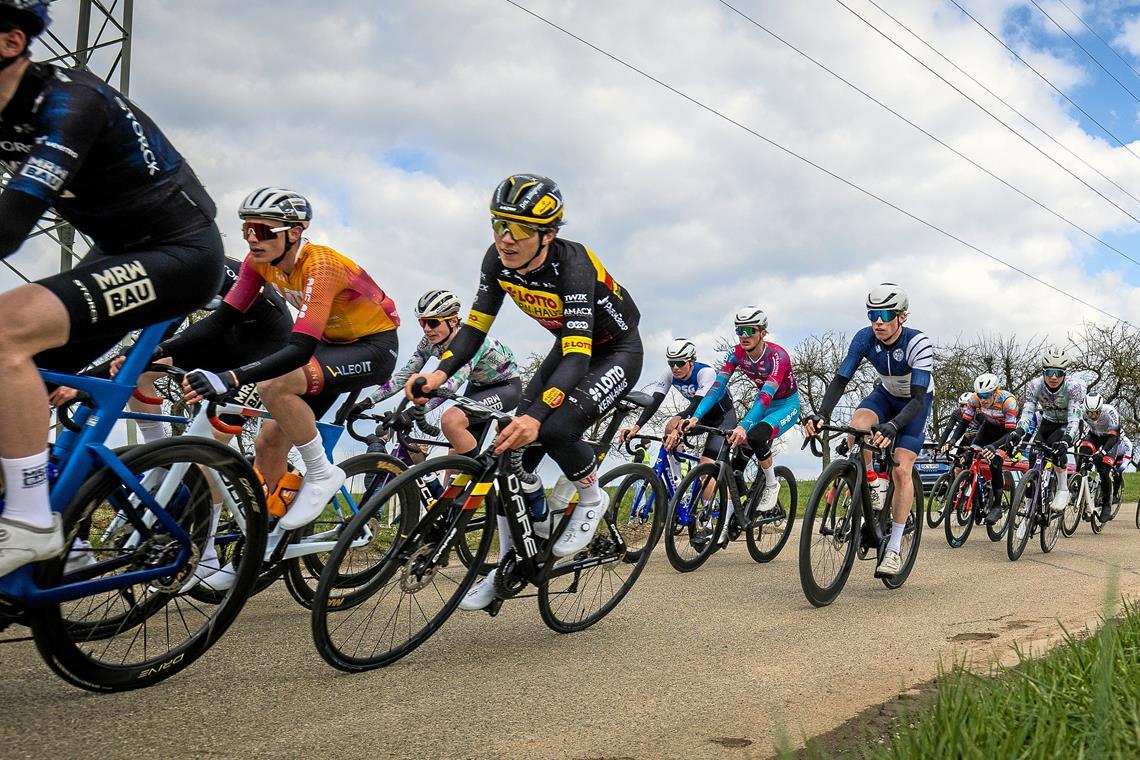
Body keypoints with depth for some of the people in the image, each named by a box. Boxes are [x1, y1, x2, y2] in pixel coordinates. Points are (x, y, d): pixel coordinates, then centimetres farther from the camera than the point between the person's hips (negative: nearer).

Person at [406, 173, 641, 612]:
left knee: (554, 429, -31)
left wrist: (535, 417, -56)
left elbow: (577, 358, -41)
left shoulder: (571, 266, -34)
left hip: (617, 352, -6)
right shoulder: (499, 260, -15)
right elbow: (476, 326, -11)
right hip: (571, 346, 7)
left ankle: (592, 499, 0)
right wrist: (440, 373, -30)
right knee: (512, 450, -6)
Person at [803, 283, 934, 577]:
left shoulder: (919, 344, -34)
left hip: (916, 402, -3)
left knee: (901, 470, -15)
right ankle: (871, 491, -8)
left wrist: (892, 426, -57)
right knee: (858, 423, -31)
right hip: (886, 394, 3)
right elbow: (840, 380, -25)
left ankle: (894, 548, -6)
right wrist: (821, 415, -42)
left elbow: (918, 399, -39)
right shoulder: (865, 338, -23)